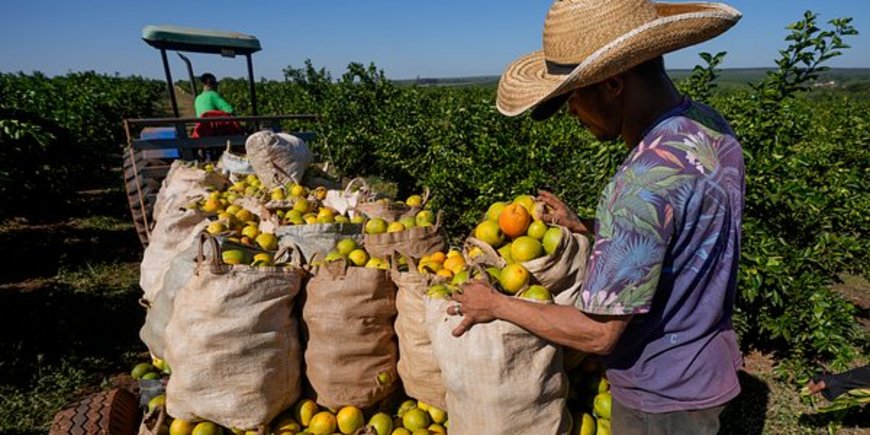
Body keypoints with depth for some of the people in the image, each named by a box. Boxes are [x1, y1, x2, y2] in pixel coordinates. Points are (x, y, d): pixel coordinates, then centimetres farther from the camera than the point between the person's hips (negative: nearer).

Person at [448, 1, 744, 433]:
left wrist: (495, 304, -16)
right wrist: (585, 227, 5)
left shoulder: (646, 182, -34)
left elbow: (599, 332, -27)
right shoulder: (711, 127, -6)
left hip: (662, 398, -8)